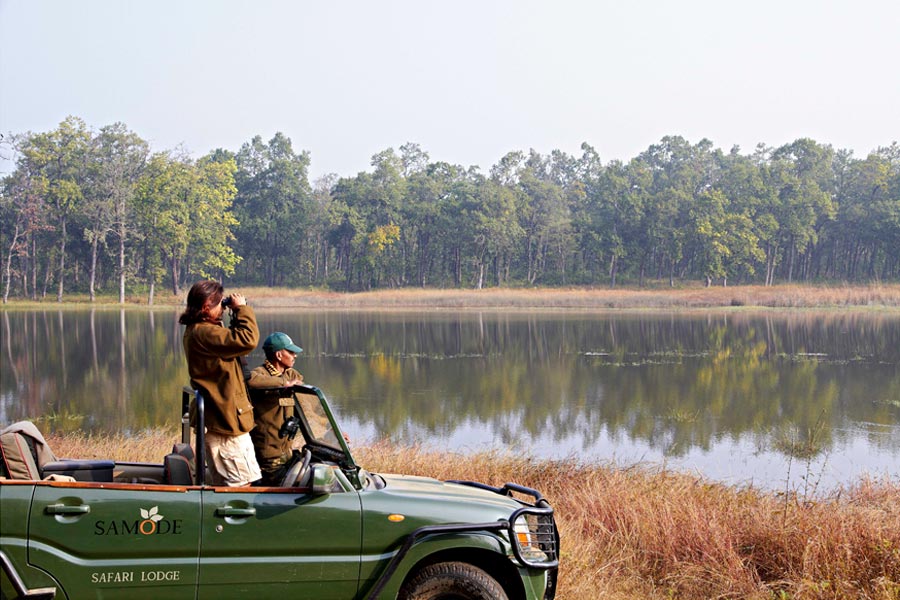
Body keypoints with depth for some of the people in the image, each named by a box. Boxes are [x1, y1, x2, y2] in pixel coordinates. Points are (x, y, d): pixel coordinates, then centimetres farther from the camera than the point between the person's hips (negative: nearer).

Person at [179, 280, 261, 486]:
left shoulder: (196, 331, 14)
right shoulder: (204, 333, -20)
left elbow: (234, 341, 22)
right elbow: (248, 339, -29)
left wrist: (237, 315, 10)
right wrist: (242, 309, -15)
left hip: (216, 421, 11)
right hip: (226, 423, -11)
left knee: (224, 486, 16)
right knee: (242, 484, -8)